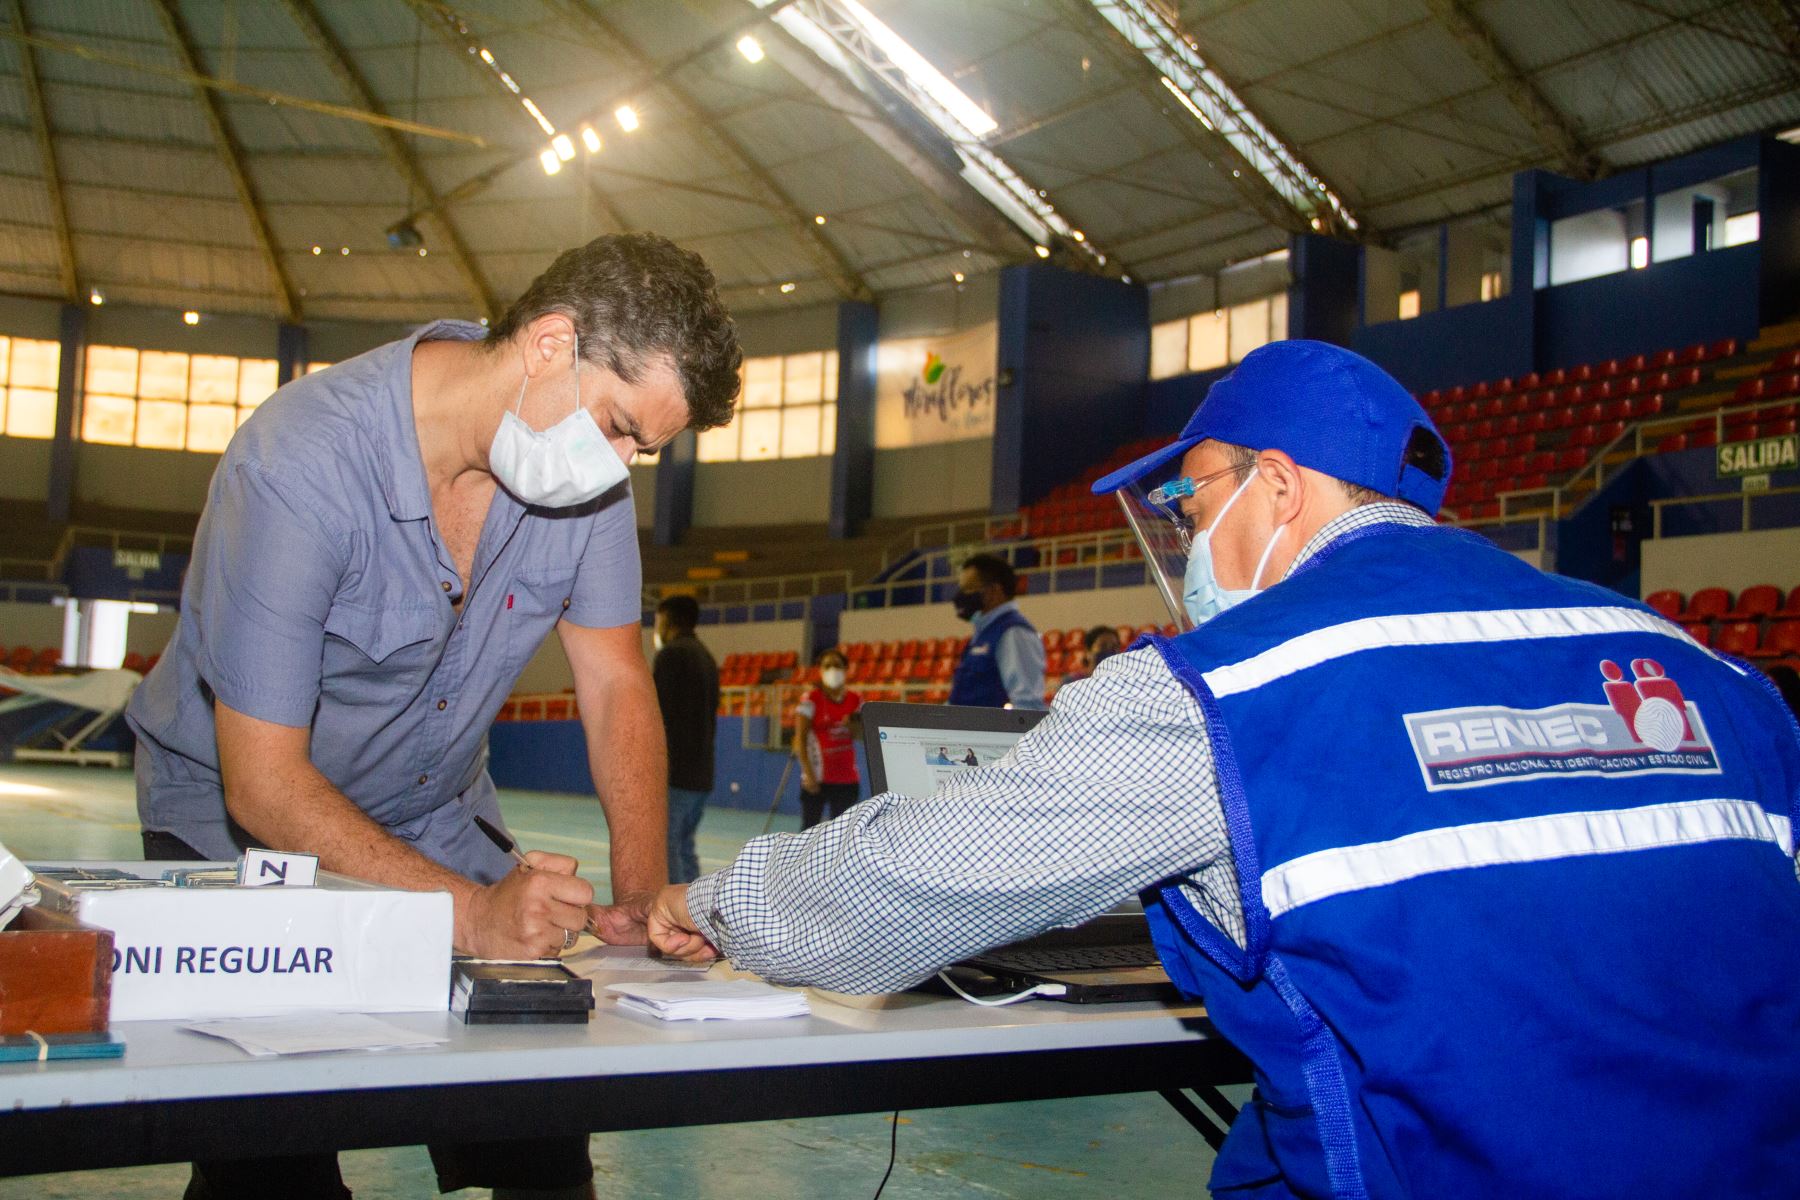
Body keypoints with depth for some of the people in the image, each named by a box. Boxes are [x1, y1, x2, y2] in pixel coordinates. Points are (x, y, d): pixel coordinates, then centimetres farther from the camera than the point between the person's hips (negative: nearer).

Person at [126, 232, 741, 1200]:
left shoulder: (589, 461, -13)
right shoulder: (300, 464, -30)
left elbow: (617, 686, -6)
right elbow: (264, 783, -28)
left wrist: (640, 892, -18)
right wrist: (470, 912, -36)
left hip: (437, 823, 5)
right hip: (241, 825, -4)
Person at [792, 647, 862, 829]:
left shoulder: (855, 701, 6)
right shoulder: (811, 700, -6)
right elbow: (800, 739, -9)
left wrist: (851, 724, -10)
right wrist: (808, 773, -16)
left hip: (847, 778, 4)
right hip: (817, 779, -4)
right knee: (809, 827, 0)